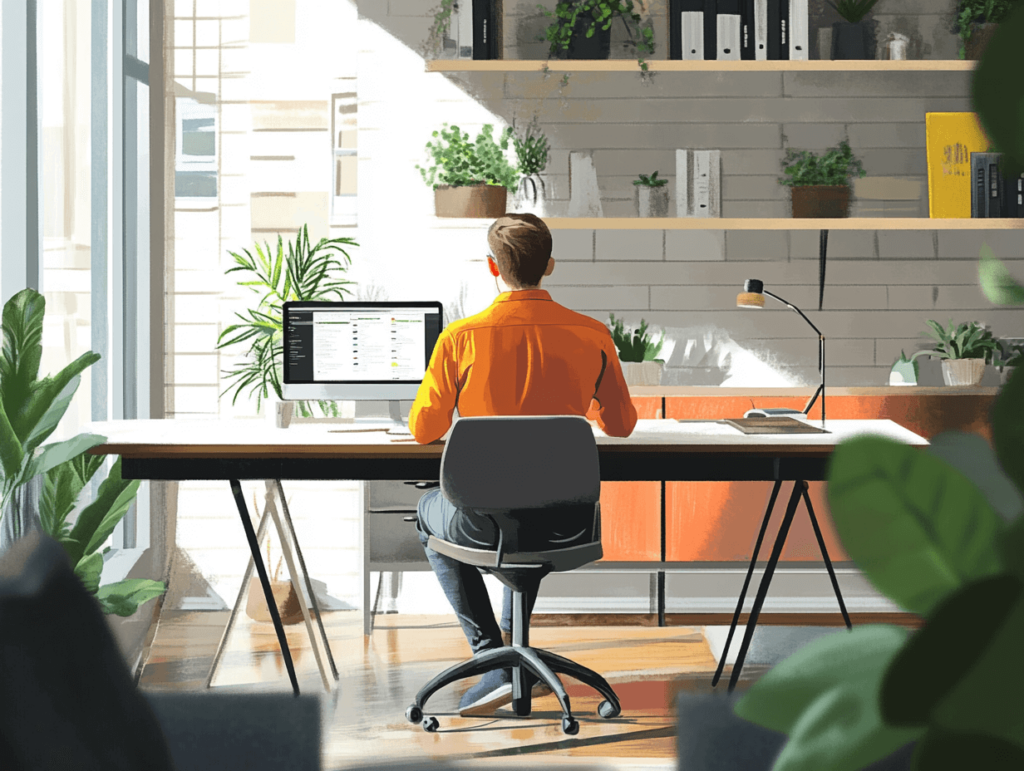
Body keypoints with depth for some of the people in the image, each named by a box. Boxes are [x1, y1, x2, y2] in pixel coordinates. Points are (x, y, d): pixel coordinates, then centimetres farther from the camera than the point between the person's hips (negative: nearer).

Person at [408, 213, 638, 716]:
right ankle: (512, 642, 45)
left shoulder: (461, 337, -10)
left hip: (484, 523, -3)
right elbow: (621, 425, 10)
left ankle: (495, 659, 19)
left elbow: (423, 430, 2)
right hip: (567, 526, 3)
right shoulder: (592, 336, -4)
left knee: (429, 512, 33)